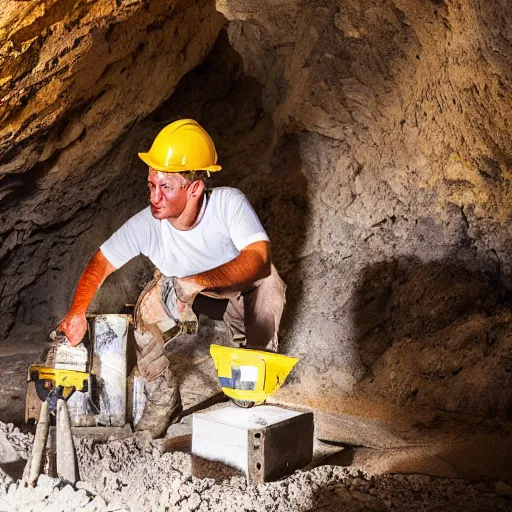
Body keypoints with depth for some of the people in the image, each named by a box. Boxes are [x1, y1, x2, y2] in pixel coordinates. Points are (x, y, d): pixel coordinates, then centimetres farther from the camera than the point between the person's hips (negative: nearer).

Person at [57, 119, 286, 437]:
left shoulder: (229, 202, -34)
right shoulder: (145, 225, -27)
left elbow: (259, 258, -45)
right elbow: (100, 265, -16)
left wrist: (197, 281, -57)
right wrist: (76, 313, -32)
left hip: (241, 290, -2)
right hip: (186, 297, 2)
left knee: (267, 278, -33)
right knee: (148, 311, -26)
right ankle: (163, 401, -2)